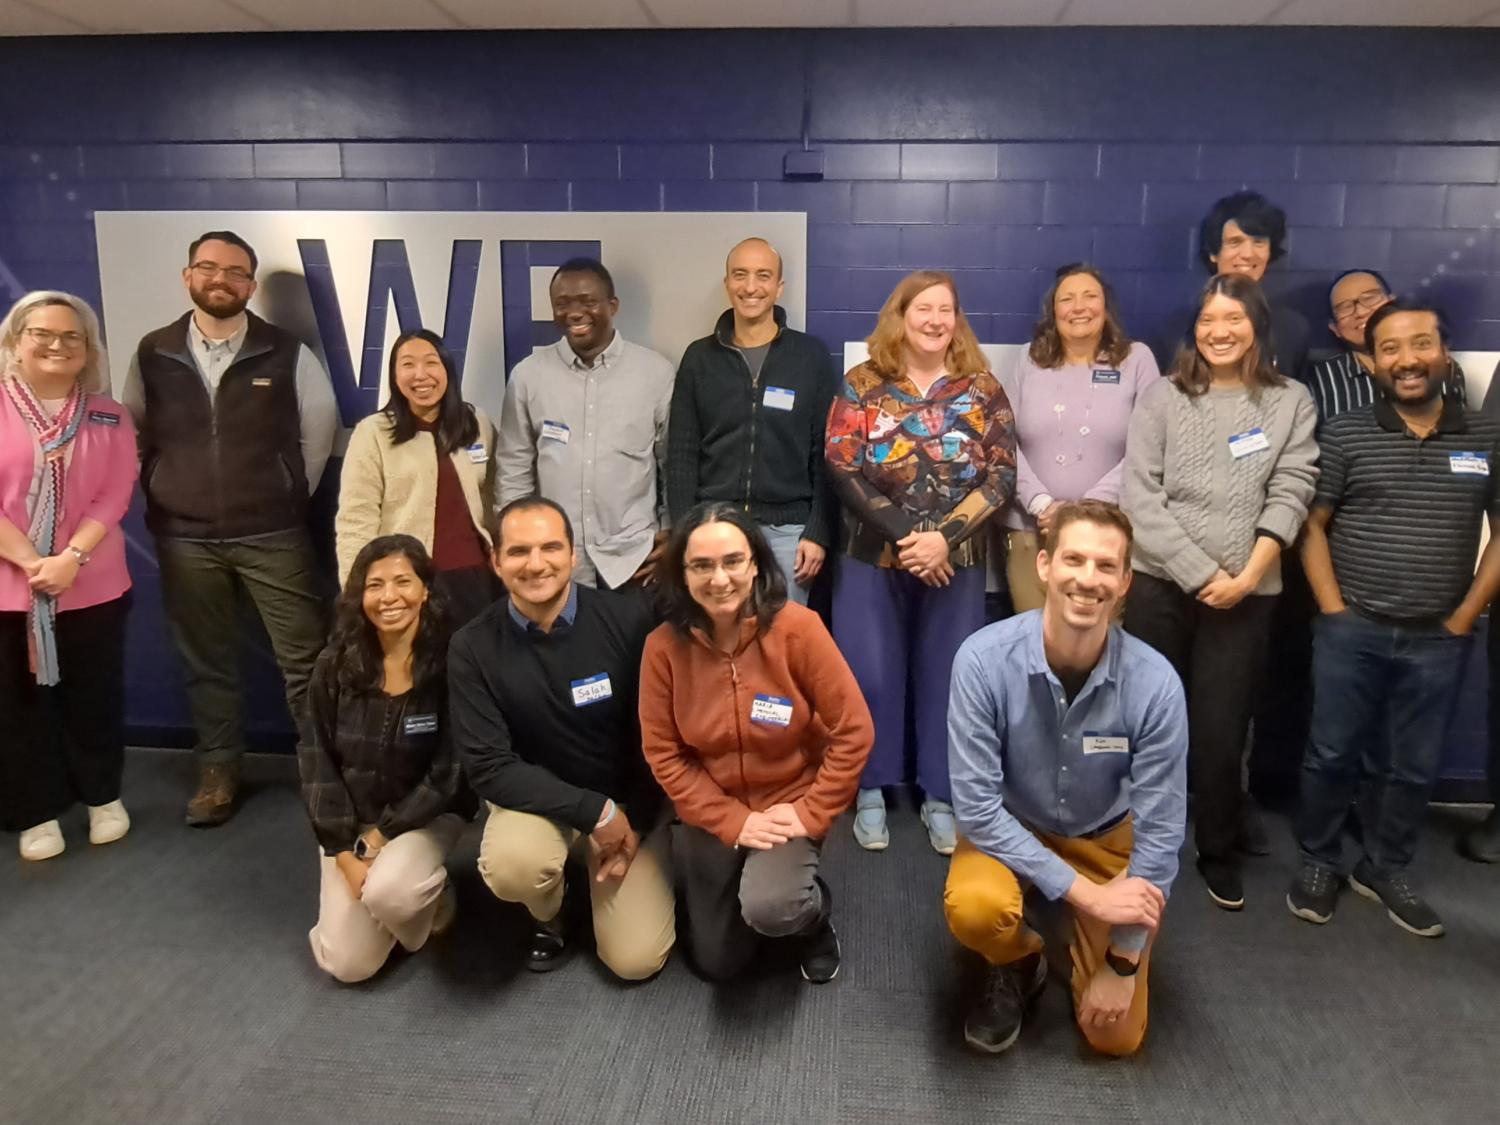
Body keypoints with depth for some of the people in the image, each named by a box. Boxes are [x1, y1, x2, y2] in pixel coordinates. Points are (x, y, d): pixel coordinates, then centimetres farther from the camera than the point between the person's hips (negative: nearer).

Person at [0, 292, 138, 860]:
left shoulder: (109, 417, 4)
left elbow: (114, 498, -3)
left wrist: (70, 559, -15)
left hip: (93, 587, 1)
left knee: (95, 697, 11)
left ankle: (103, 797, 29)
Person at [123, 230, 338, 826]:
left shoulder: (286, 353, -2)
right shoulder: (152, 354, 4)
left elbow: (320, 426, 6)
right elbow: (133, 435, 14)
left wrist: (293, 496, 5)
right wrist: (160, 496, 8)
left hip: (272, 536, -2)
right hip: (184, 539, 2)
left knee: (303, 657, 1)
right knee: (206, 661, 12)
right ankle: (218, 770, 26)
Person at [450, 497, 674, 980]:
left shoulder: (628, 618, -17)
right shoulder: (473, 648, -15)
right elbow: (489, 768, -16)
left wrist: (635, 822, -10)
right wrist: (595, 811, -21)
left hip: (631, 801, 0)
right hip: (538, 801, 0)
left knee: (637, 959, -9)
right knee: (510, 865, -33)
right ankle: (549, 916, 6)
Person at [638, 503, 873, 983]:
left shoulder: (797, 628, -21)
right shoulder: (664, 645, -15)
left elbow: (853, 732, -15)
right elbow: (663, 753, -8)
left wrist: (810, 815, -17)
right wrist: (732, 821, -14)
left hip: (789, 803, -2)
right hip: (710, 812, 3)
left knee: (767, 907, -31)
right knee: (717, 964, 12)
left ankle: (815, 913, 7)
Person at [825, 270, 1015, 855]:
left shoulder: (982, 388, 3)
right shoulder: (863, 384, 0)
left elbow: (1002, 474, -4)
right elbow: (843, 467, -9)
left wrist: (946, 537, -16)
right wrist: (903, 536, -16)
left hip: (957, 559, 1)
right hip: (873, 557, -1)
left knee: (949, 675, 6)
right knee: (871, 673, 1)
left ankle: (941, 797, 21)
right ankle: (872, 791, 19)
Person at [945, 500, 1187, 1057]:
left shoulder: (1155, 683, -25)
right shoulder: (984, 659, -29)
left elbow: (1159, 833, -17)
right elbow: (976, 805, -25)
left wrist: (1122, 965, -12)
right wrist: (1082, 891, -28)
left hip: (1107, 838, 1)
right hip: (1007, 828, -1)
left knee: (1116, 1035, -2)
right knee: (973, 907, -34)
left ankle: (1091, 950, 33)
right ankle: (1017, 964, 5)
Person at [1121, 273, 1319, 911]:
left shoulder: (1291, 402, 7)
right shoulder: (1163, 398, 4)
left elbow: (1290, 495, -1)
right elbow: (1140, 498, -4)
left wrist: (1249, 574, -13)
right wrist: (1200, 573, -11)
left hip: (1247, 593, 0)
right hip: (1160, 583, 0)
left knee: (1221, 729, 4)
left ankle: (1218, 852, 23)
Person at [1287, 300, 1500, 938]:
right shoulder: (1345, 435, -1)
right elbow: (1311, 525, -1)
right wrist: (1334, 611, -7)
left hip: (1438, 640, 2)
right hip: (1352, 632, -2)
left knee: (1413, 766, 12)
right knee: (1332, 754, 6)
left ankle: (1385, 870, 30)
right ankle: (1318, 864, 23)